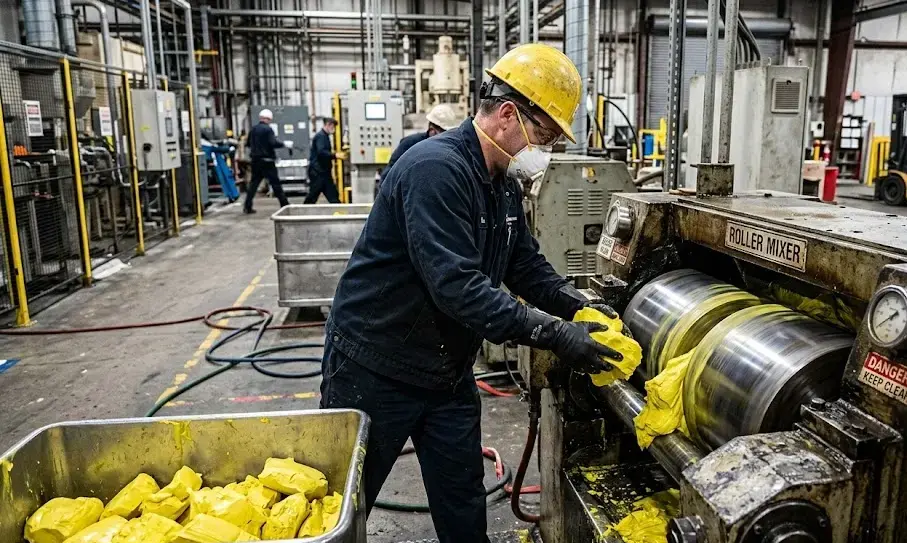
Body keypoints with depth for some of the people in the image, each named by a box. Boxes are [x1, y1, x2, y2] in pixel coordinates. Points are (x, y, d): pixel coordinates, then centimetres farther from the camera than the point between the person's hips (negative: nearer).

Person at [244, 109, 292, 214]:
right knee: (275, 183, 0)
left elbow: (249, 144, 18)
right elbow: (273, 143, -19)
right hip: (266, 161, -6)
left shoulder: (253, 129, 9)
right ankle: (284, 205, 4)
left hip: (255, 160, 6)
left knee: (253, 183, 9)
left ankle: (247, 206, 5)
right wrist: (285, 144, -7)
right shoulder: (268, 129, -11)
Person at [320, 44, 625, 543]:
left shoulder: (503, 184, 5)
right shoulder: (436, 168, -25)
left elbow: (527, 266, 11)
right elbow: (457, 287, -32)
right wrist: (552, 334, -30)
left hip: (449, 375, 8)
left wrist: (578, 306, -6)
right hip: (376, 371, -8)